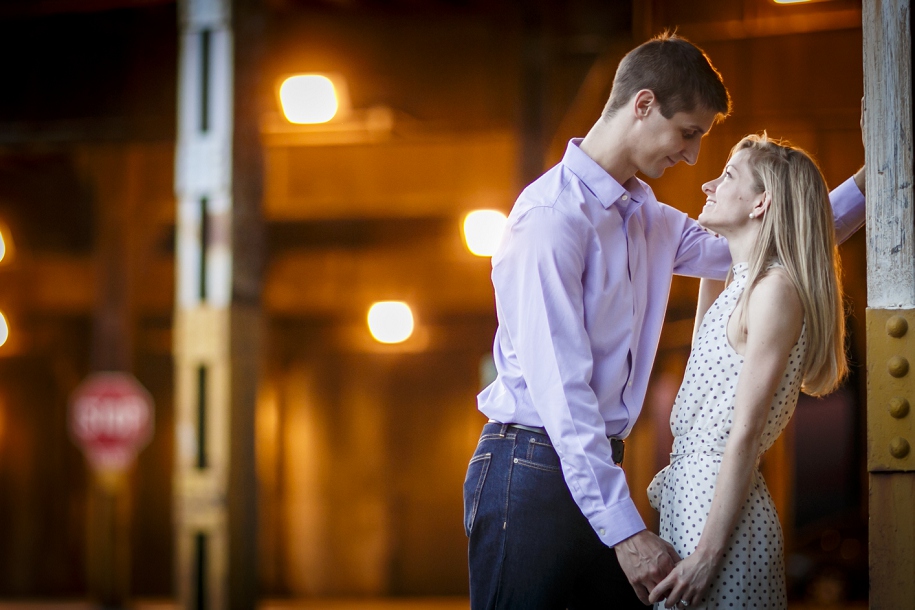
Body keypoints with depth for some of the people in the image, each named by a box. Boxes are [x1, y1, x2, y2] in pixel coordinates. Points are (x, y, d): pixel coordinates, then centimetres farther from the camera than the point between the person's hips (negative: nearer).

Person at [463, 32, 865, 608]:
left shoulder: (651, 220, 14)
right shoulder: (554, 214, -14)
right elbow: (560, 389, -20)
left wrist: (863, 189, 21)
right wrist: (624, 528, -24)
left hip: (599, 468, 8)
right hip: (534, 469, -8)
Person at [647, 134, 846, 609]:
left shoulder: (776, 287, -13)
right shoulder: (743, 286, 14)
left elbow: (746, 433, -18)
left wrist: (708, 552, -21)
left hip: (717, 498, -9)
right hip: (690, 496, 9)